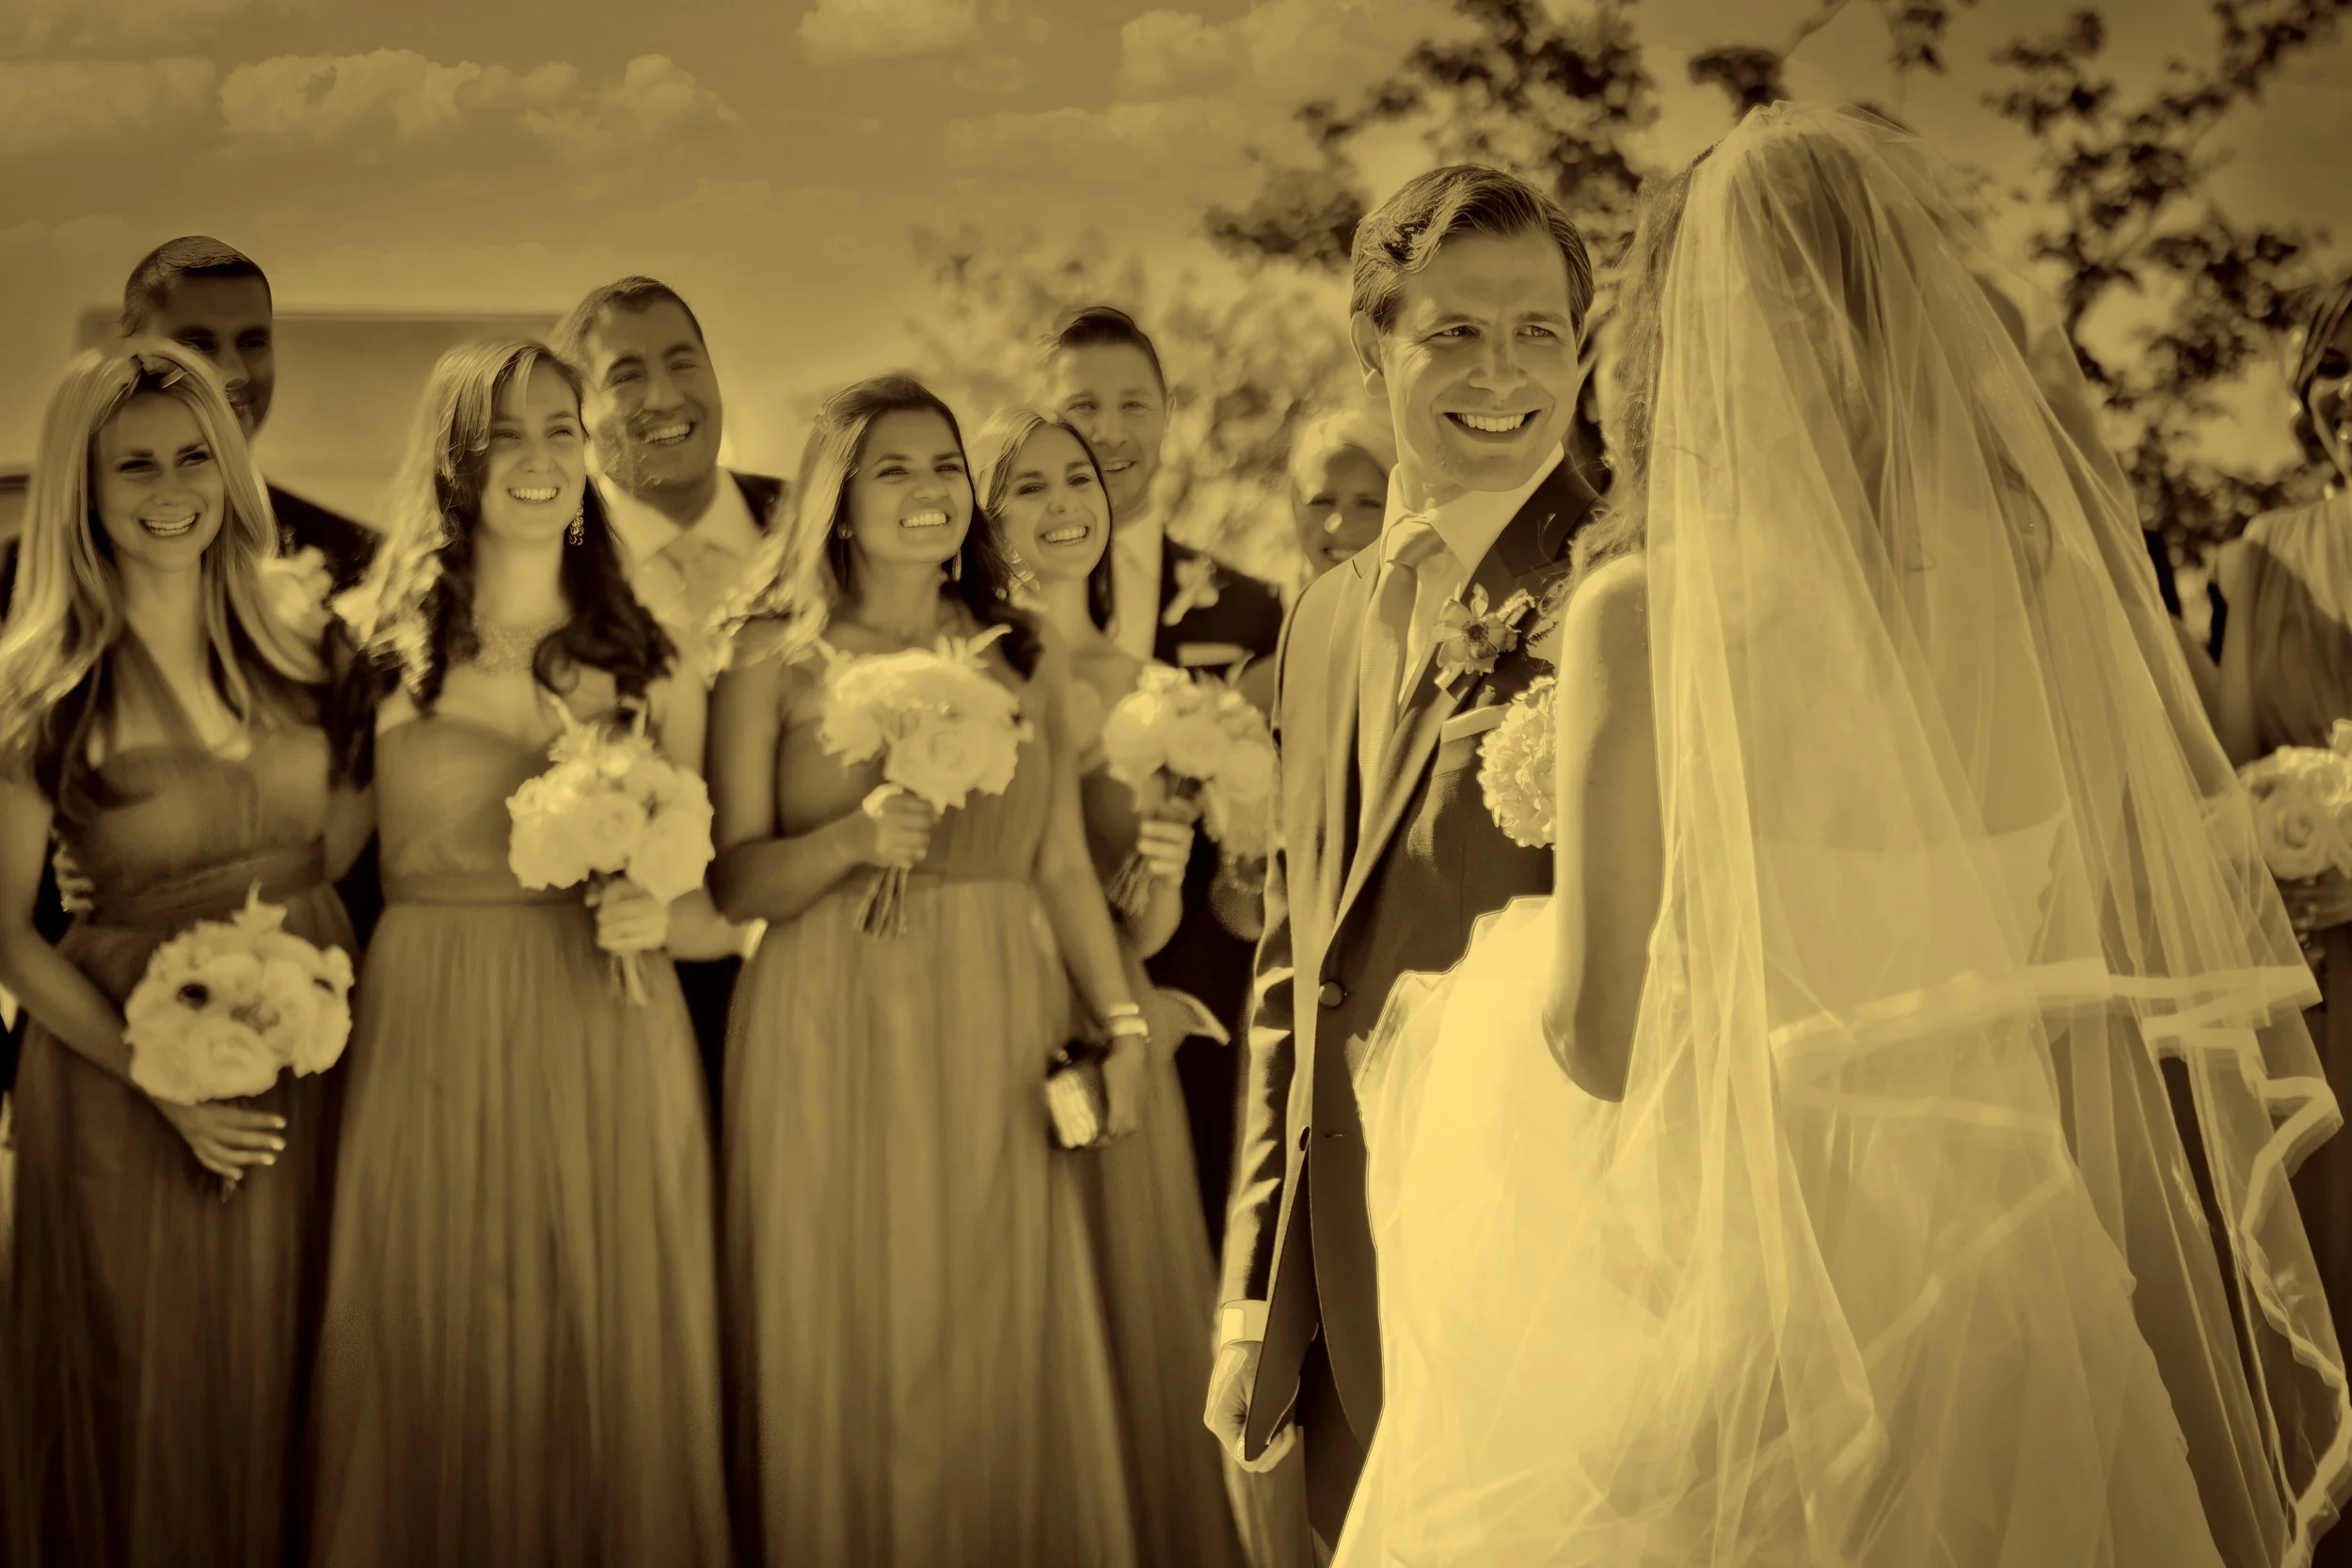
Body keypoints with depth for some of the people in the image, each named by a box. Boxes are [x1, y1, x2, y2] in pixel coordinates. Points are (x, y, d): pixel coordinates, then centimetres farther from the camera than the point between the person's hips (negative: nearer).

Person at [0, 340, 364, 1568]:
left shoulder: (299, 645, 2)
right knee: (155, 1388, 6)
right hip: (132, 1062, -4)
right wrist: (162, 1084, -16)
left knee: (295, 1372, 14)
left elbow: (359, 801, 16)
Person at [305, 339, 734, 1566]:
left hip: (612, 1056, 1)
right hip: (430, 1050, -1)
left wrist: (661, 916, -9)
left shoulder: (654, 670, 8)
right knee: (441, 1383, 4)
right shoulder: (380, 648, 3)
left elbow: (725, 912, 10)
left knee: (610, 1375, 6)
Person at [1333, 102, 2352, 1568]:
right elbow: (2209, 926, 4)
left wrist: (1522, 955, 9)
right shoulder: (2063, 577, -3)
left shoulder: (1647, 609, -13)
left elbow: (1599, 1031, -11)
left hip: (1756, 1270, -3)